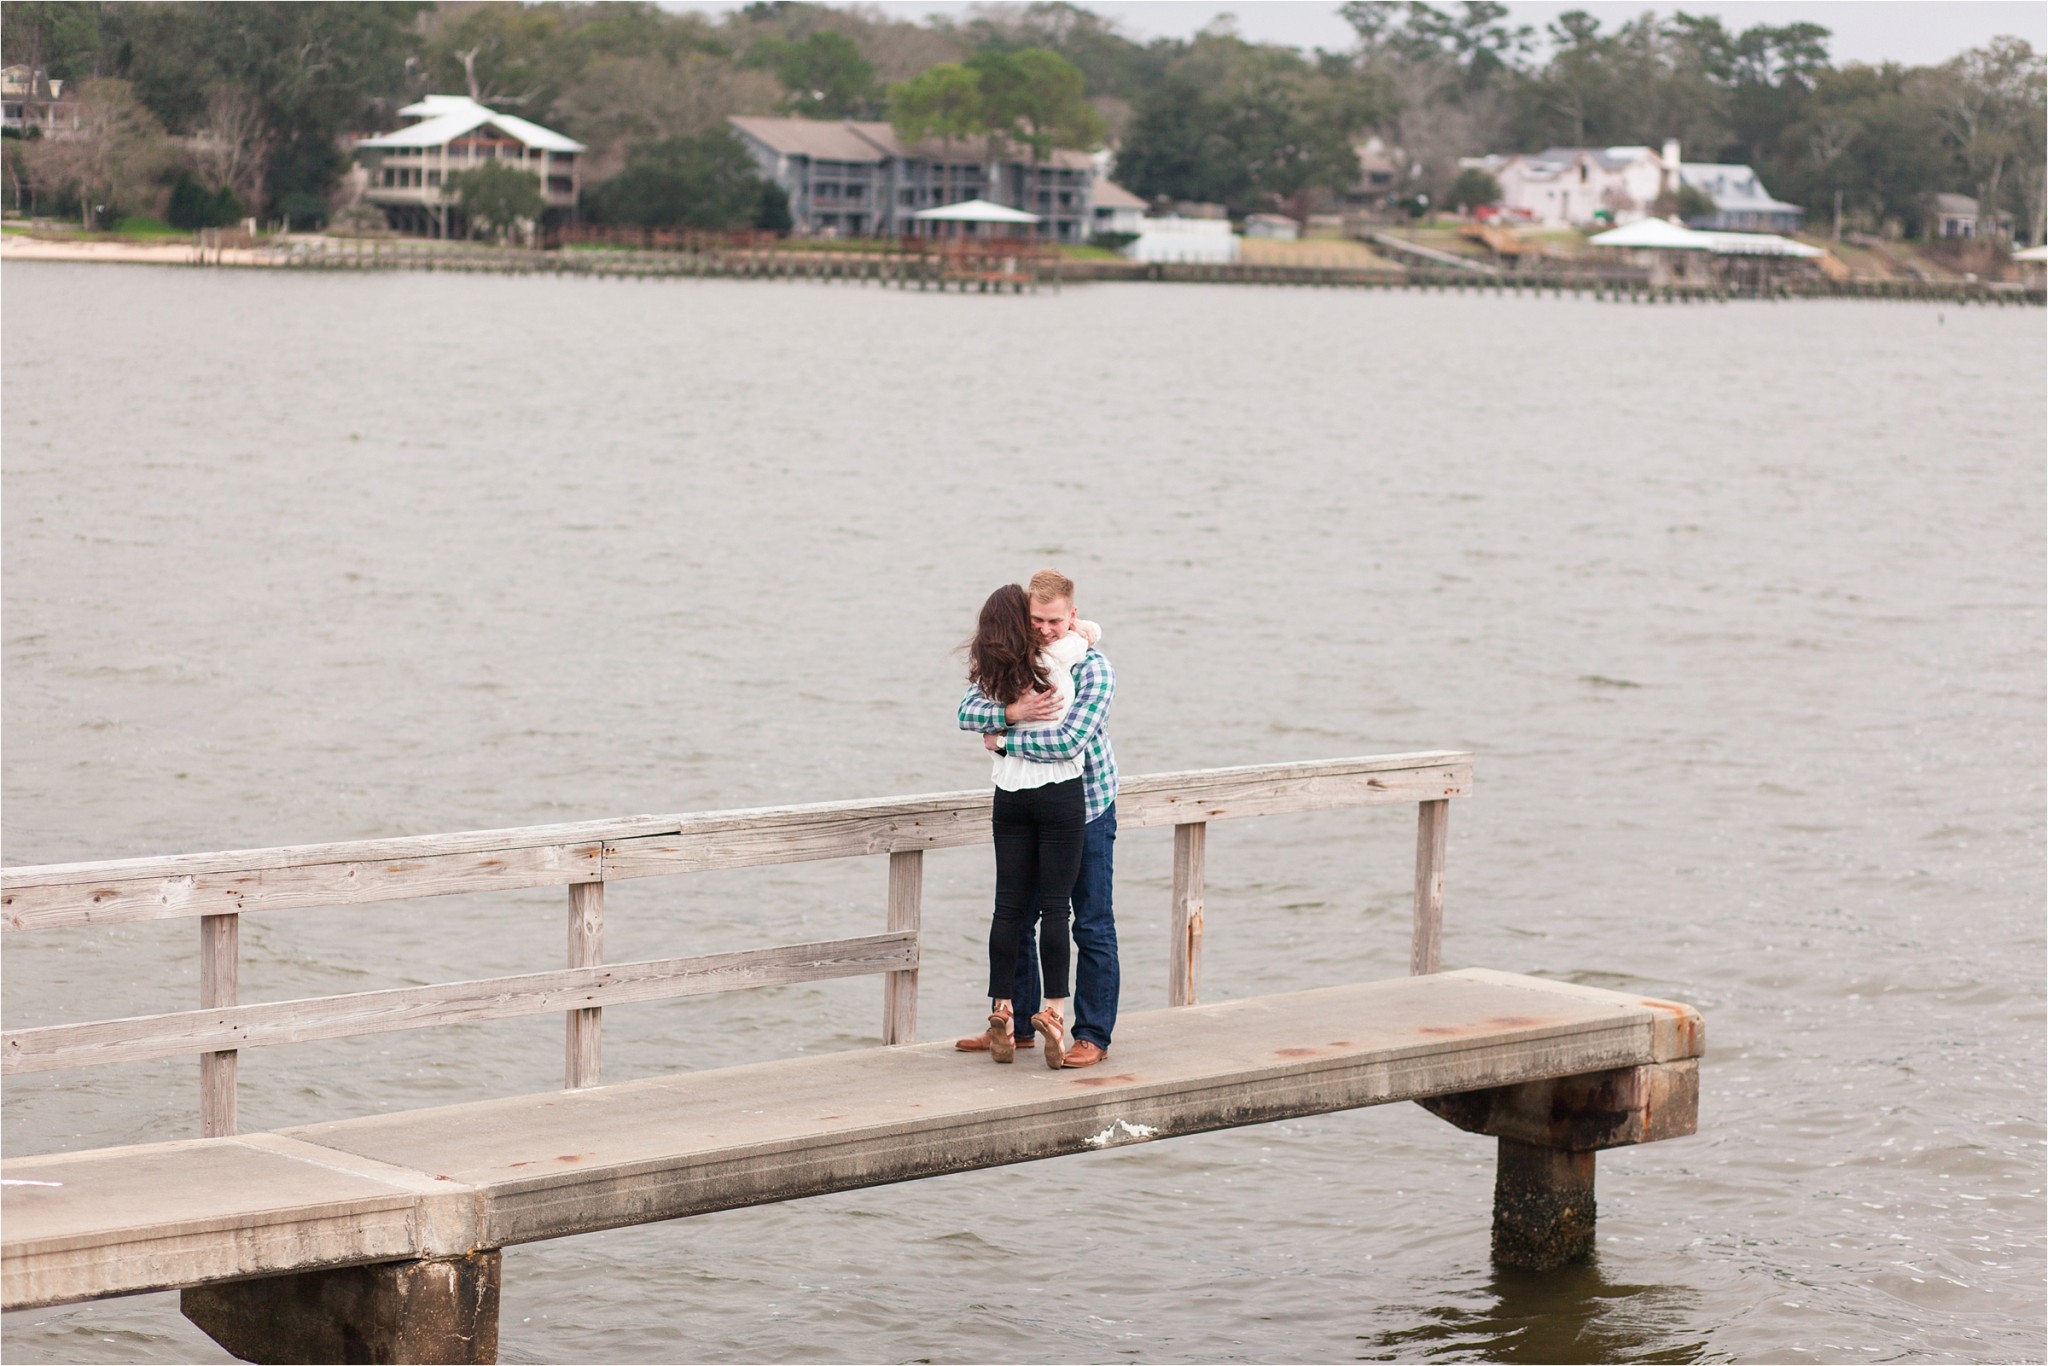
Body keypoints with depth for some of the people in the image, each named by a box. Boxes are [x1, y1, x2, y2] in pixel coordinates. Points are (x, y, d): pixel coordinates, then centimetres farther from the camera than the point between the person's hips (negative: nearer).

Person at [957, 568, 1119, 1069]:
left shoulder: (1094, 669, -18)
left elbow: (1069, 741, -29)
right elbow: (967, 711, -11)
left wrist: (1003, 740, -20)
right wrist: (1011, 712, -30)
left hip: (1086, 807, -6)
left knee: (1092, 925, 0)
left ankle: (1092, 1036, 6)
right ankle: (1016, 1024, 25)